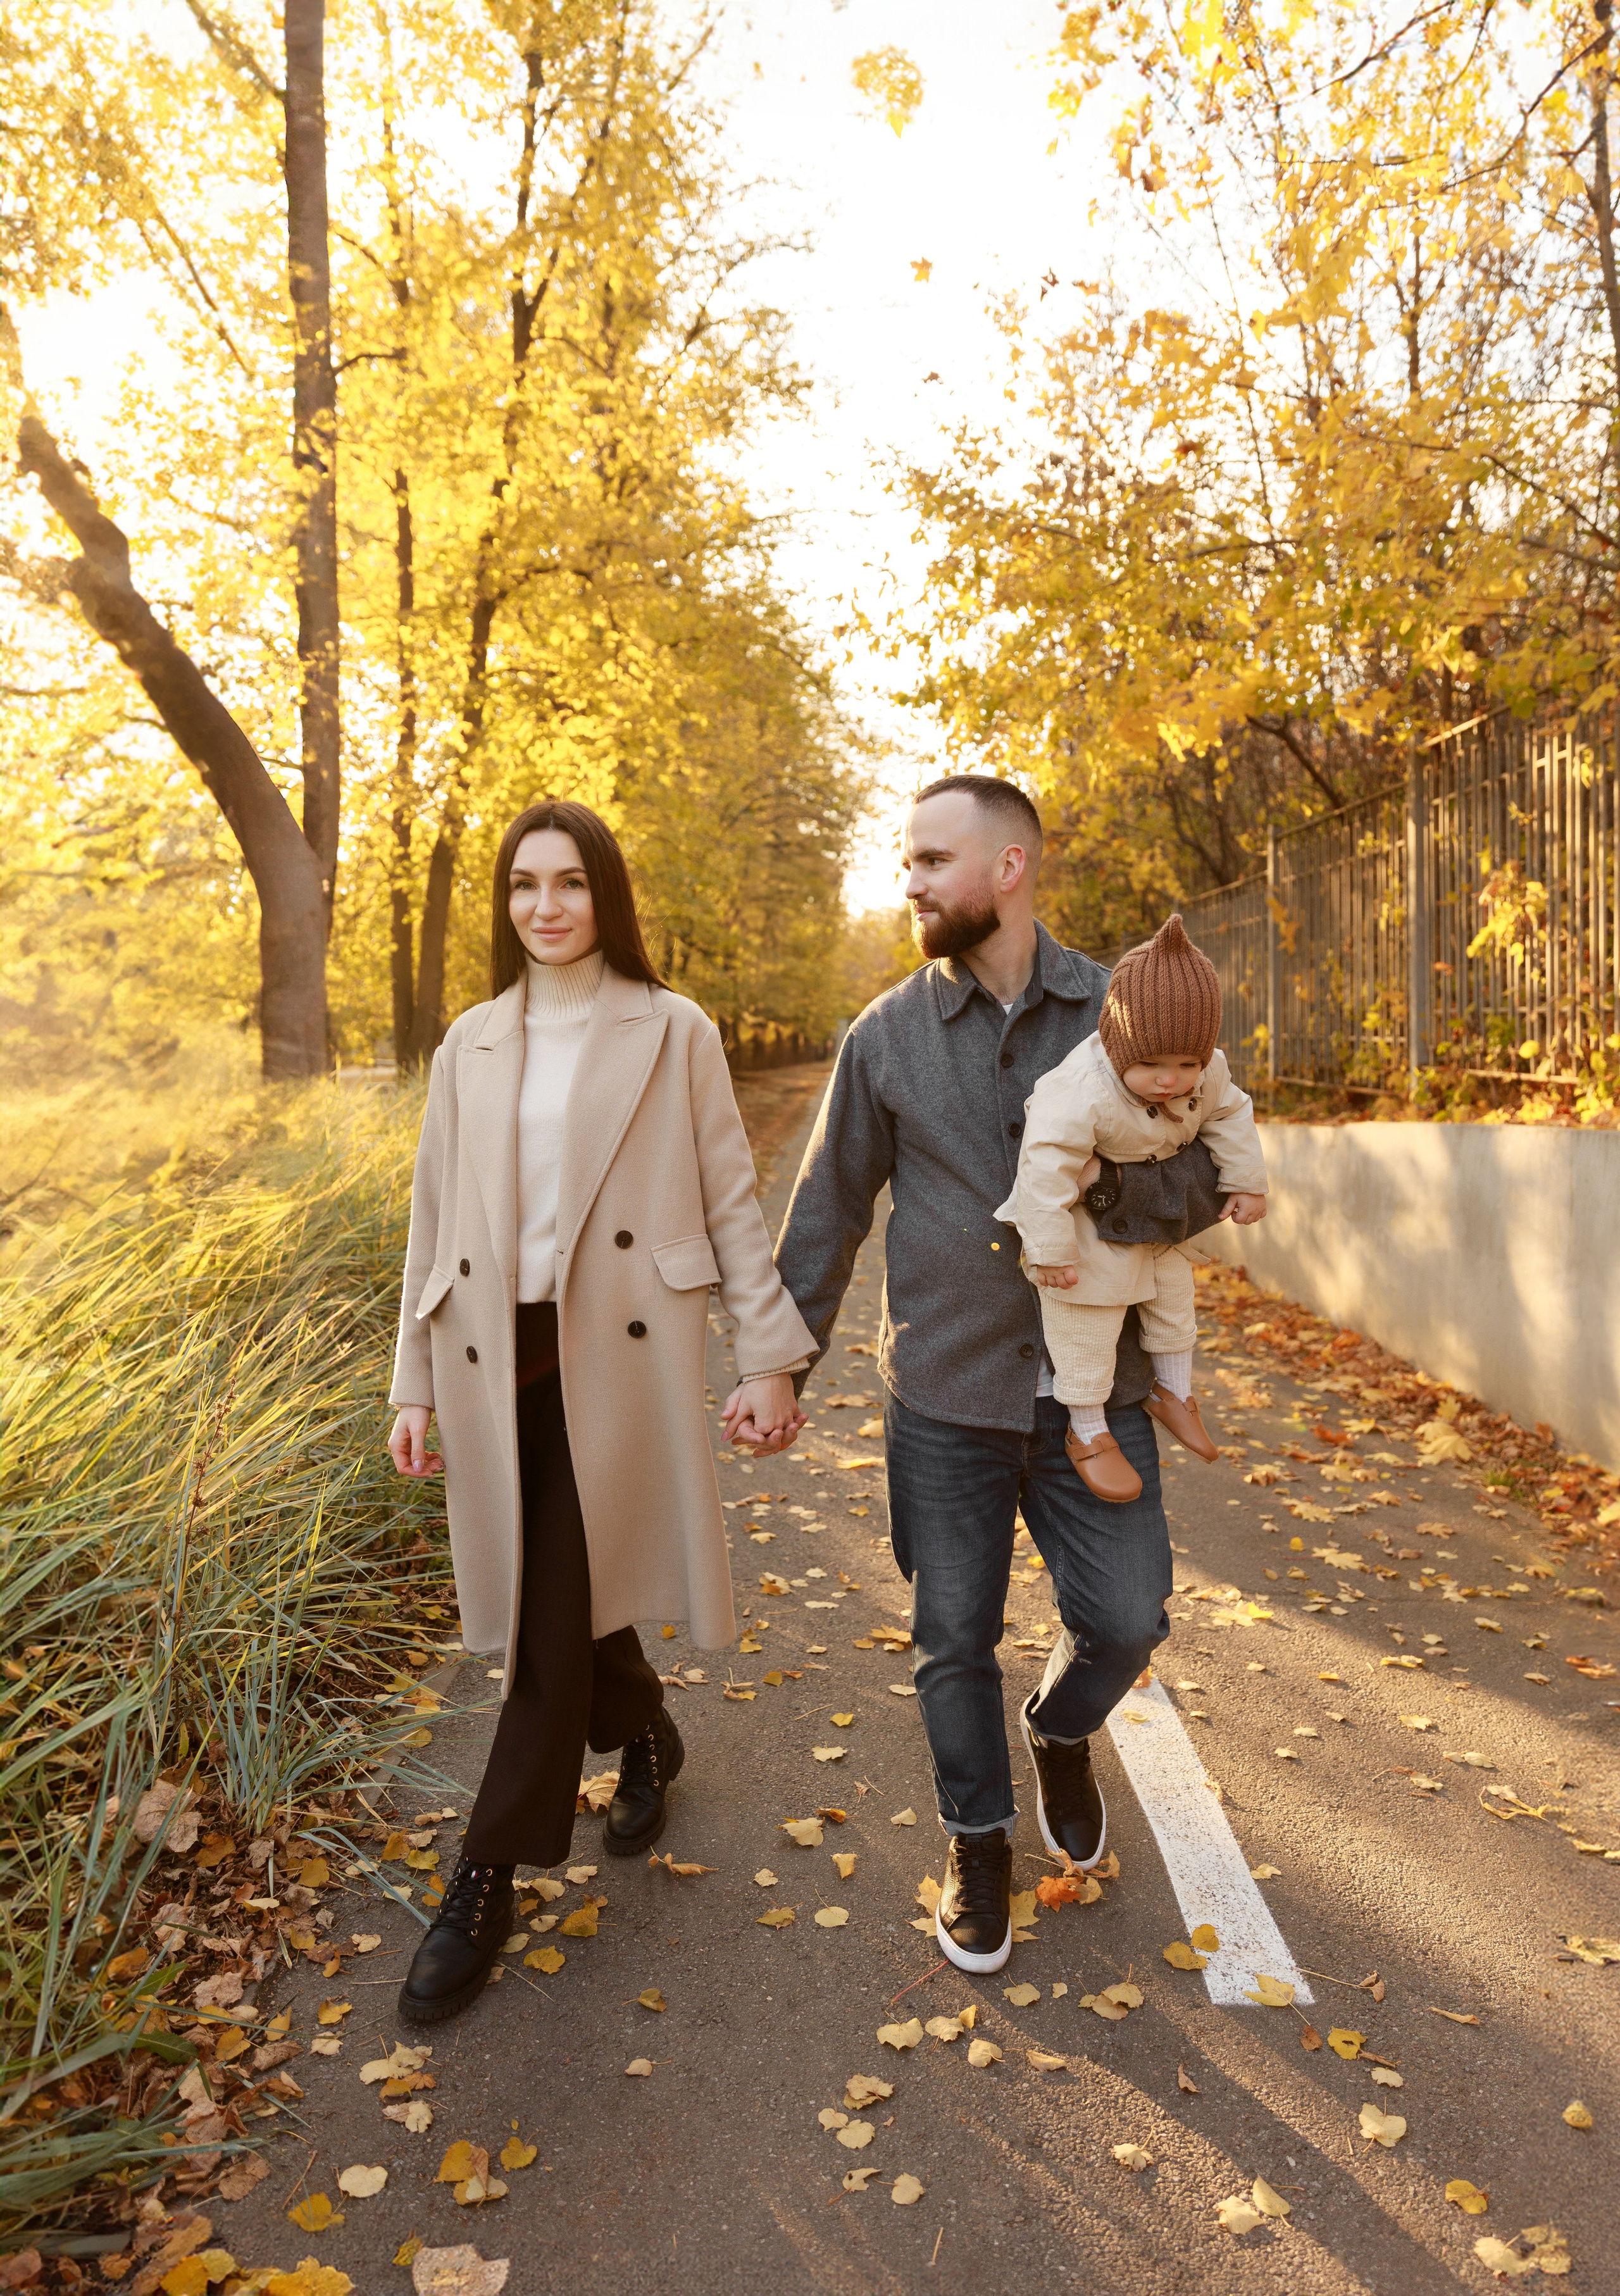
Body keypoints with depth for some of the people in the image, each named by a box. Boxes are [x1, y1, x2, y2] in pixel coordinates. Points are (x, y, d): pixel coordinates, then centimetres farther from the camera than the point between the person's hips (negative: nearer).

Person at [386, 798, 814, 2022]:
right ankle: (647, 1741, 41)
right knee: (546, 1597, 13)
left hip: (620, 1351, -4)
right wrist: (415, 1382, 10)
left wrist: (771, 1352, -4)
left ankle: (490, 1877, 9)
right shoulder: (470, 1045, 11)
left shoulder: (672, 1032, 1)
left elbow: (730, 1197, 1)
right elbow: (437, 1219, 12)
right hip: (498, 1358, 4)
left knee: (563, 1610, -4)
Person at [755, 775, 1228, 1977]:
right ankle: (980, 1841, 34)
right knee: (955, 1641, 9)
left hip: (1094, 1390, 0)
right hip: (946, 1395, 0)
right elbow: (827, 1211, 4)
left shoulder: (1120, 1013, -1)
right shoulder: (887, 1036, -1)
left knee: (1125, 1619, 4)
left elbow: (1204, 1173, -2)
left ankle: (1060, 1733, 40)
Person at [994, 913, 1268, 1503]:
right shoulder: (1082, 1093, -39)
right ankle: (1087, 1432, 16)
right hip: (1083, 1216, -7)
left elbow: (1230, 1117, 3)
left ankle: (1173, 1391, 40)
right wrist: (1050, 1249, -31)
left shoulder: (1209, 1073, -17)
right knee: (1085, 1313, -1)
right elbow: (1045, 1164, -36)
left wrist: (1245, 1183, 4)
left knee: (1173, 1285, 18)